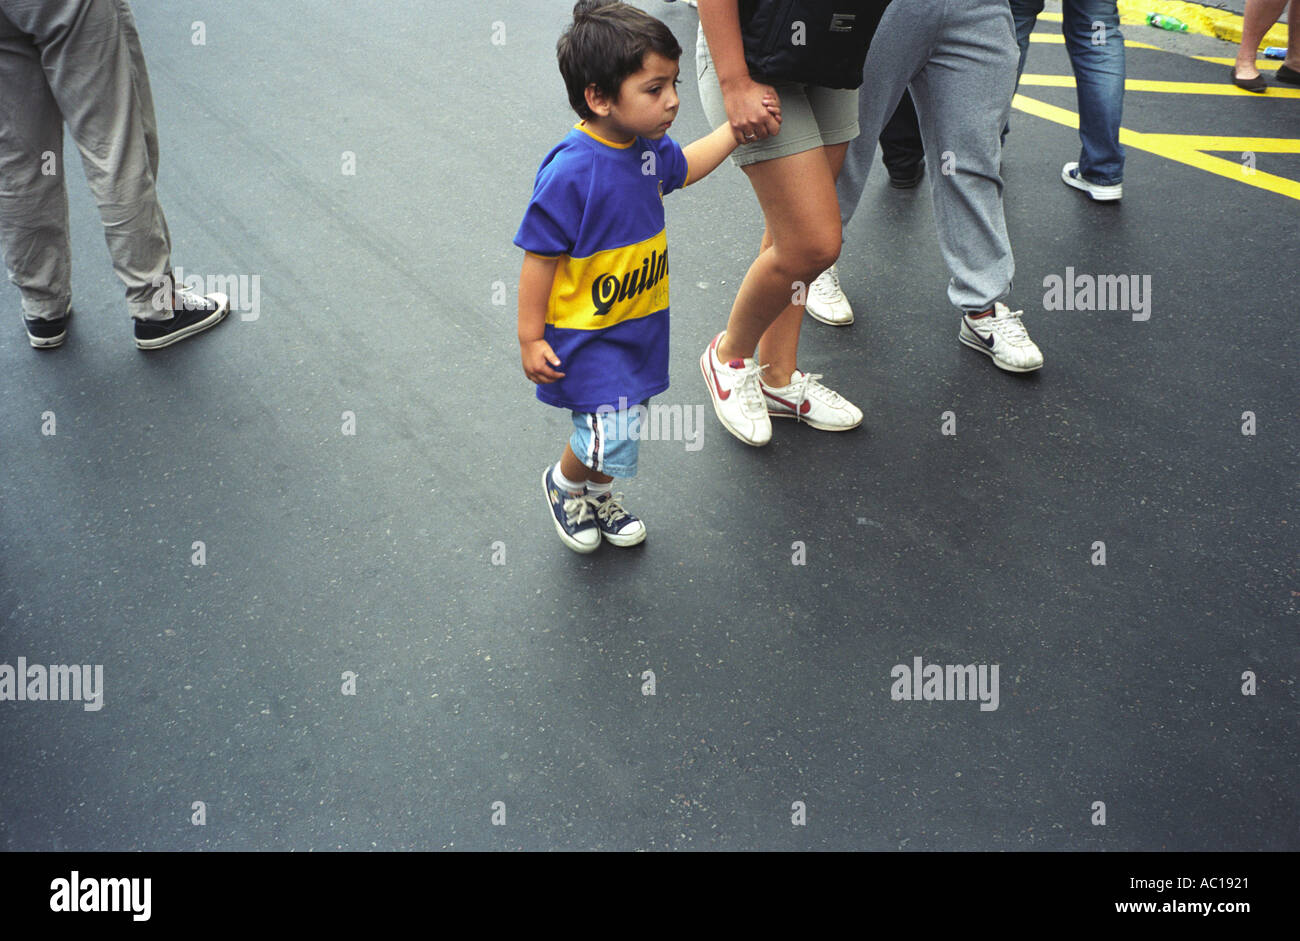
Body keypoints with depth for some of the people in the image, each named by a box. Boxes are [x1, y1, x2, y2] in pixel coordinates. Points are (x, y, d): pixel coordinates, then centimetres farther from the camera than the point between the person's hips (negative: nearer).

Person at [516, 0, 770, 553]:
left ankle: (597, 492, 47)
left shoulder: (647, 146, -2)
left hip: (639, 325, 8)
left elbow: (682, 167, 23)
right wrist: (531, 339, -15)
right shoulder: (569, 173, -26)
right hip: (585, 336, -8)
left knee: (624, 421, 19)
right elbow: (539, 257, -19)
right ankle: (564, 485, 22)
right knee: (610, 434, -11)